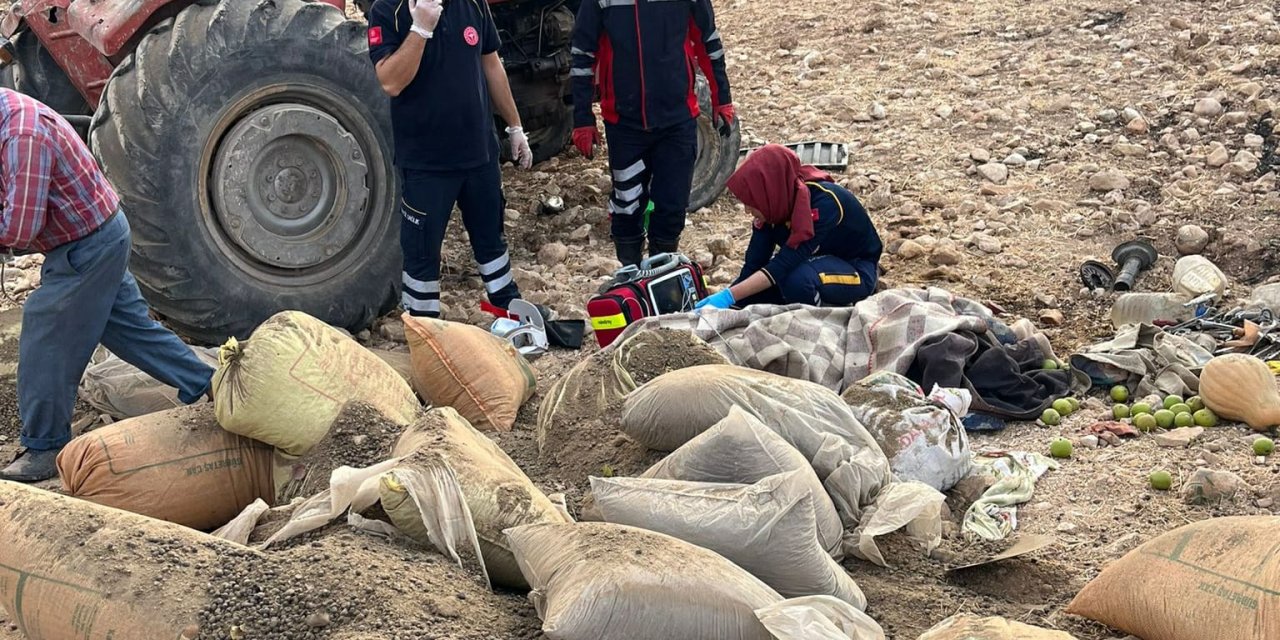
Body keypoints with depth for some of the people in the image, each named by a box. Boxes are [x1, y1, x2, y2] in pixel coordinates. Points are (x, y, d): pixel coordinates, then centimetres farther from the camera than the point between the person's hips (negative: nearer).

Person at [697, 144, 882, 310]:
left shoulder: (825, 203, -34)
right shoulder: (776, 203, -13)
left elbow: (784, 264, -38)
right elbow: (754, 265, -11)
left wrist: (729, 296, -41)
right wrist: (722, 298, -22)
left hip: (857, 269, -7)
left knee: (798, 280, -37)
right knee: (750, 289, -12)